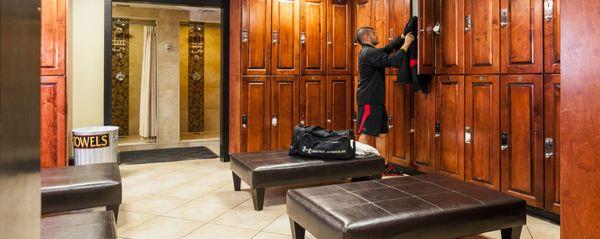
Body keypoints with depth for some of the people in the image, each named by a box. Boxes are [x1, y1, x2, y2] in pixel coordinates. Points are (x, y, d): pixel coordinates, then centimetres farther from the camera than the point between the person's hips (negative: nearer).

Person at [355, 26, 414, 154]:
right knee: (366, 134, -9)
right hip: (368, 100, -10)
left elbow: (388, 48, 22)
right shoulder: (369, 53, -14)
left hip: (376, 100, 10)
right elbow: (392, 61, -23)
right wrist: (406, 44, -13)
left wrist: (403, 36, 12)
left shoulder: (370, 52, 19)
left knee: (380, 133, 11)